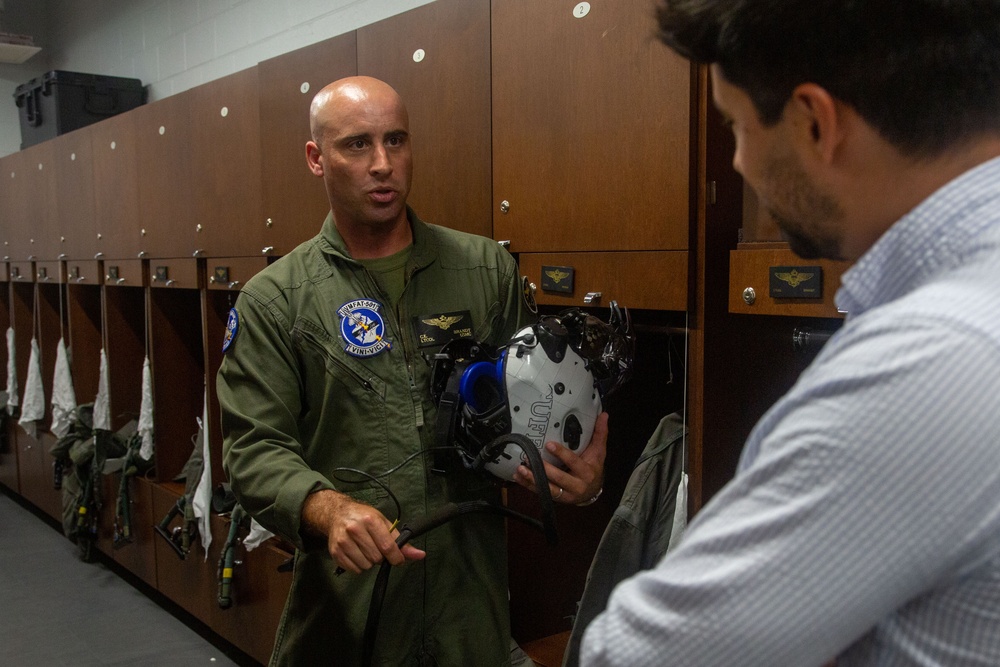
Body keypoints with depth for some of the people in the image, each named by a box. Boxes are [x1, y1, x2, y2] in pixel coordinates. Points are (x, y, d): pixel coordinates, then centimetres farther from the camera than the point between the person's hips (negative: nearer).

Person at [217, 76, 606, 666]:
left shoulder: (489, 269, 2)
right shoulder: (273, 300, -3)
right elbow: (254, 448, -8)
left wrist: (583, 464, -13)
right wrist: (327, 507, -27)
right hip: (346, 597, -1)